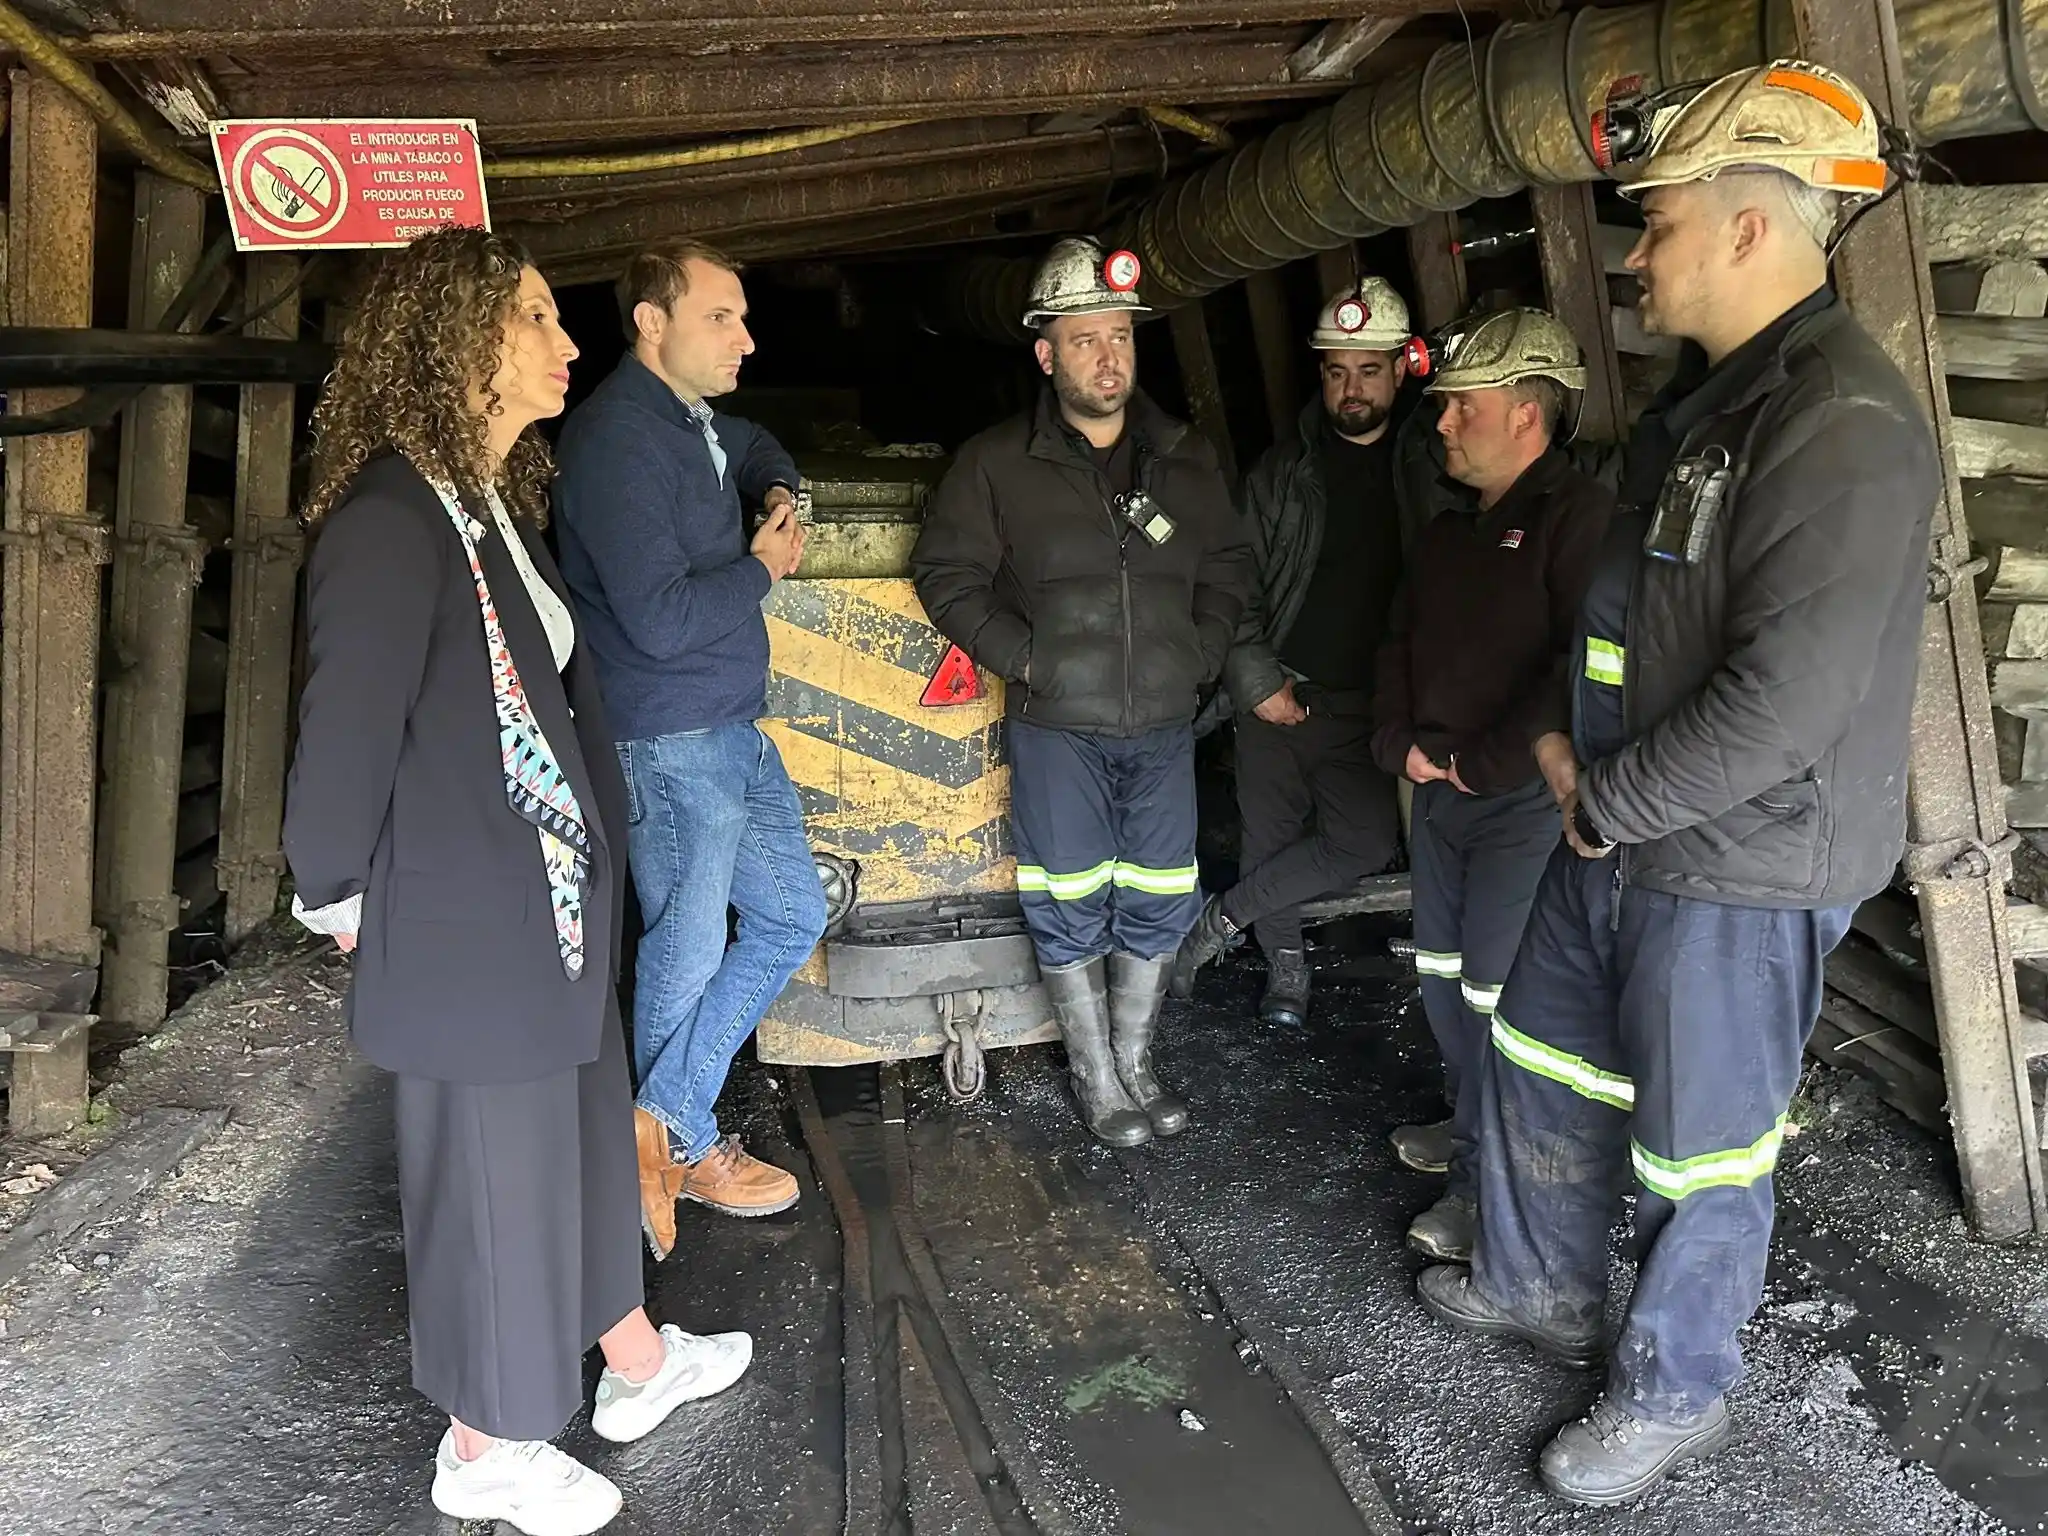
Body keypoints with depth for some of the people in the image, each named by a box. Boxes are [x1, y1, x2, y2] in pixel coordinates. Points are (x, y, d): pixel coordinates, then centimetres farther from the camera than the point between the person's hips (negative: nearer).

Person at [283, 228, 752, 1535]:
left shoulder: (501, 505, 7)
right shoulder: (389, 523, -22)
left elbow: (553, 690, 6)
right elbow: (348, 731, -18)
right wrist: (340, 899, -7)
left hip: (555, 900, 9)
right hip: (468, 929, -9)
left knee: (587, 1126, 23)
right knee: (496, 1168, 9)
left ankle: (634, 1362, 45)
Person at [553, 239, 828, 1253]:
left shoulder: (693, 419, 10)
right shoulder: (617, 438, -19)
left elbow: (754, 445, 36)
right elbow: (660, 618, -26)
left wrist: (779, 492, 13)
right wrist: (763, 567, -10)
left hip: (733, 731, 10)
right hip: (668, 745, -10)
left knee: (792, 917, 16)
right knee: (688, 956, 5)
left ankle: (659, 1120, 23)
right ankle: (688, 1146, 29)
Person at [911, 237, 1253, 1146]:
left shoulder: (1185, 459, 8)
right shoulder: (998, 464, -3)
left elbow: (1228, 569, 18)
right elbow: (946, 572, -1)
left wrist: (1198, 660, 5)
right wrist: (1027, 658, -8)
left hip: (1164, 725, 3)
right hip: (1057, 728, -3)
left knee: (1158, 904, 9)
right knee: (1070, 911, 3)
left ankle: (1135, 1060, 28)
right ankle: (1096, 1079, 20)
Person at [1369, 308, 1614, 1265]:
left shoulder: (1579, 518, -13)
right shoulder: (1446, 532, 15)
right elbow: (1399, 644, 22)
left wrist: (1488, 763, -18)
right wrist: (1399, 743, 6)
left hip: (1525, 798, -8)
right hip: (1440, 792, 9)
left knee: (1499, 994, -6)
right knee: (1443, 976, 16)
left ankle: (1491, 1177, 7)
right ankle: (1470, 1122, 35)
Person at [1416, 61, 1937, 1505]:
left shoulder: (1843, 429, -23)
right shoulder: (1708, 396, 9)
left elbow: (1784, 704, -27)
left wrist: (1609, 806, -15)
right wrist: (1568, 737, 7)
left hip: (1743, 868, -9)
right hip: (1625, 834, 10)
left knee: (1700, 1149, 9)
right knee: (1544, 1058, 22)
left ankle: (1675, 1391, 32)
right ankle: (1541, 1285, 44)